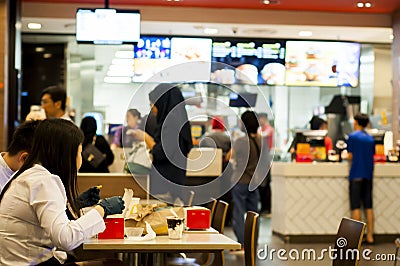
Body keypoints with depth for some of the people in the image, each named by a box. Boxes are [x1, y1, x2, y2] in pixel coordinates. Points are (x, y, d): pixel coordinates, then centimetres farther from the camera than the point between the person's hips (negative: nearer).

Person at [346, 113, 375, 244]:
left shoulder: (352, 136, -7)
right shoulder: (370, 139, 9)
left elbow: (350, 157, -9)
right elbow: (372, 155, 11)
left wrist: (346, 155, 13)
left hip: (356, 175, -5)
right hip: (368, 175, 5)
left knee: (356, 206, -2)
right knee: (368, 206, 9)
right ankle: (370, 236, 10)